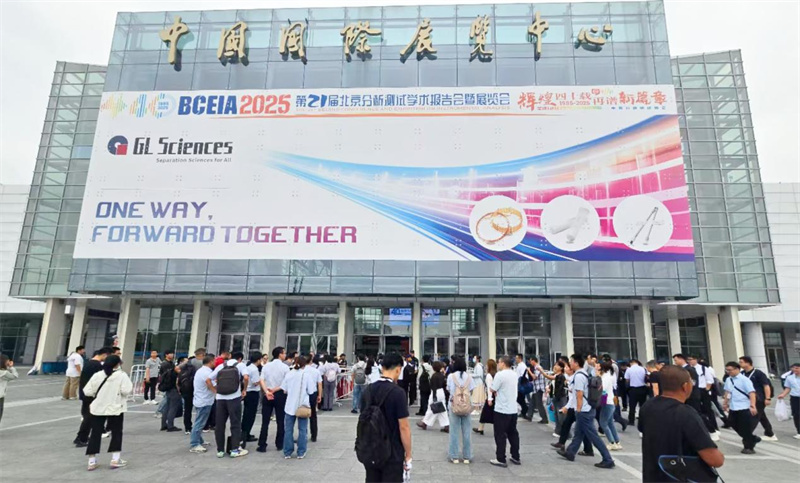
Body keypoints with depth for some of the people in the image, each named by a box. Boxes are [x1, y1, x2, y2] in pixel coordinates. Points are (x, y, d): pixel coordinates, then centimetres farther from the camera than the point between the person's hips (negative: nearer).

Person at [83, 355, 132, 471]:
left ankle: (92, 461, 11)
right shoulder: (122, 375, -10)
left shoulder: (97, 375, 1)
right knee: (116, 433, 9)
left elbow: (87, 391, 2)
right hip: (115, 408, -3)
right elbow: (126, 390, -19)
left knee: (95, 433, 10)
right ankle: (115, 459, 10)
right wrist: (131, 386, 2)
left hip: (98, 408, 3)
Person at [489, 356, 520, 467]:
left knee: (500, 435, 1)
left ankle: (501, 459, 4)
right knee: (513, 433, 16)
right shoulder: (515, 375, 8)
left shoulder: (500, 375, -17)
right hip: (513, 409, 7)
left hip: (501, 410, -7)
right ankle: (516, 457, 22)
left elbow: (492, 389, -13)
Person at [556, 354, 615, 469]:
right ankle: (570, 453, 31)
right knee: (578, 433, 19)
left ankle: (608, 460, 0)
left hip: (583, 410, -10)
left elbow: (579, 395, -20)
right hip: (587, 409, 10)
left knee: (593, 436, -4)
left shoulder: (578, 376, -20)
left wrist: (578, 410, -15)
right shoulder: (584, 373, 11)